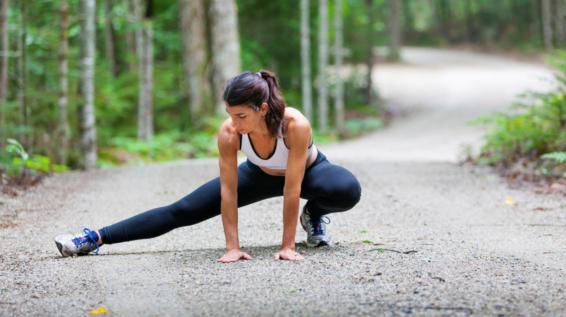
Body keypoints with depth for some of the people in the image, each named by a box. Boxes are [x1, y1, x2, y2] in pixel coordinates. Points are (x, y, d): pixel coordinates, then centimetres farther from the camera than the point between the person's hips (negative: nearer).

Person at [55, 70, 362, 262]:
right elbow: (228, 191, -27)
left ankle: (314, 215, -2)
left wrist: (288, 245, -33)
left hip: (307, 170, -2)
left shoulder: (296, 125, -43)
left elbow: (292, 188, -37)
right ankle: (97, 238, -7)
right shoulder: (229, 132, -33)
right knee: (183, 211, -8)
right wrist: (232, 246, -28)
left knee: (347, 191, -36)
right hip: (260, 174, 2)